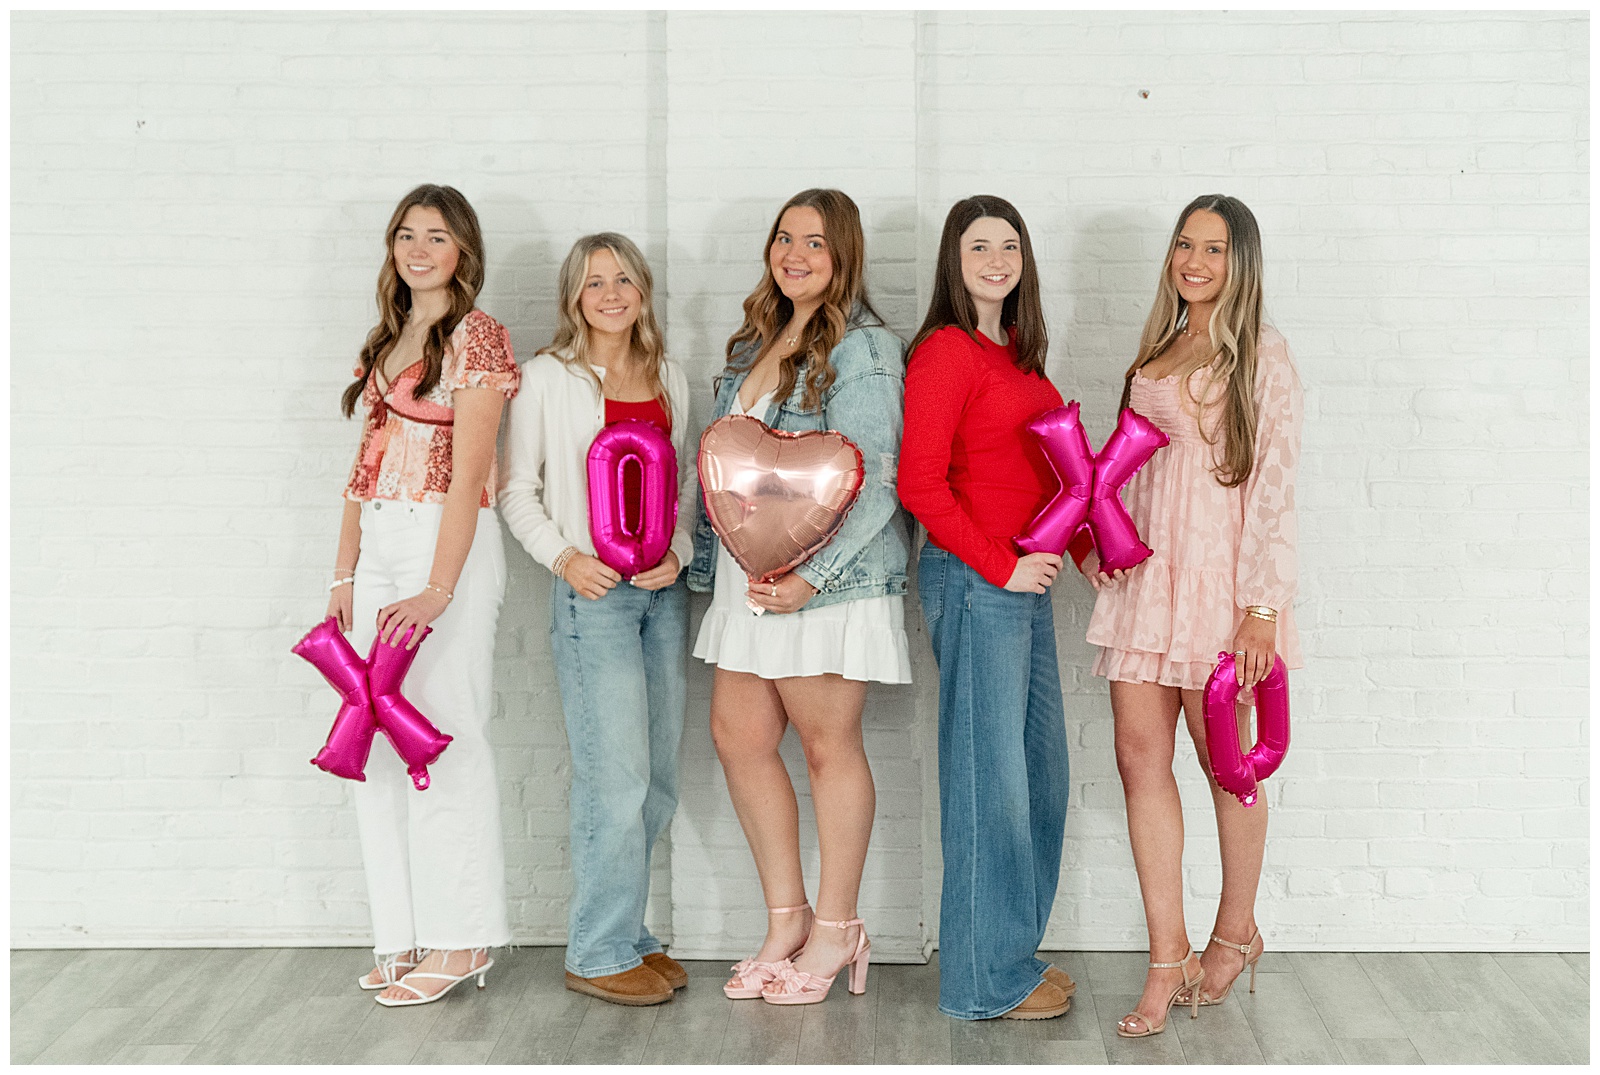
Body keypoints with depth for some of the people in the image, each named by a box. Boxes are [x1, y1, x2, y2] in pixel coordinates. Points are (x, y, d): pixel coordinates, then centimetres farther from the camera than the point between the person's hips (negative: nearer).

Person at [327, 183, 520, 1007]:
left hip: (446, 542, -8)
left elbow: (467, 474, -12)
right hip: (378, 546, 8)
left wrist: (439, 588, -18)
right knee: (374, 740, 7)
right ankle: (406, 933, 16)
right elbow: (365, 464, 16)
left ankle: (457, 939, 6)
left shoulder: (476, 338, -5)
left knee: (443, 734, -5)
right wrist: (344, 574, 10)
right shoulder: (387, 341, 18)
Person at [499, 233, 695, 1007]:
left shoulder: (668, 378, 13)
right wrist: (563, 558, -12)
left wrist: (677, 550, -1)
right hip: (591, 591, -5)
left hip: (662, 588, 6)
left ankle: (623, 931, 25)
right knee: (616, 775, -6)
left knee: (658, 774, 10)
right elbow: (517, 489, 1)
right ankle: (599, 954, 7)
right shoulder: (549, 377, 0)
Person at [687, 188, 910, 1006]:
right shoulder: (756, 342, 16)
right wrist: (711, 559, 14)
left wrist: (811, 577, -21)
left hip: (827, 576, -8)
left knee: (828, 744, 1)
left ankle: (835, 931, 15)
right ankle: (786, 916, 20)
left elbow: (876, 483, -15)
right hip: (750, 573, 8)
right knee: (738, 734, 7)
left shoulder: (863, 348, -9)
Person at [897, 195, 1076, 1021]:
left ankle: (1014, 949, 30)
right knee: (989, 774, 0)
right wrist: (1000, 565, -15)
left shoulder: (1017, 354, 16)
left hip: (1023, 579, 9)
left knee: (1039, 769, 16)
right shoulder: (945, 351, -11)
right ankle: (987, 977, 14)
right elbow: (920, 485, -17)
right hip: (972, 579, -9)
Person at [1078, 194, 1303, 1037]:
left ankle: (1235, 932, 27)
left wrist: (1263, 606, -14)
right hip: (1145, 577, 6)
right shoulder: (1155, 353, 15)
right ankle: (1169, 958, 5)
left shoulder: (1260, 357, -3)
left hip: (1220, 578, -6)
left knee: (1225, 761, 5)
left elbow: (1274, 486, -9)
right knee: (1141, 755, -1)